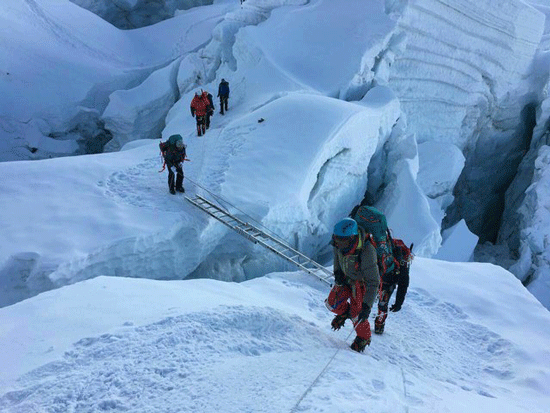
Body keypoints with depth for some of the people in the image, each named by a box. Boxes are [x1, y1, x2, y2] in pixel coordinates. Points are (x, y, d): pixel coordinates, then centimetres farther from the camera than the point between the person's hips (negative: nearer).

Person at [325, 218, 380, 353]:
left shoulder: (366, 253, -43)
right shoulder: (340, 241, -26)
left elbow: (373, 282, -33)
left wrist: (367, 306, -35)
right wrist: (337, 270, -6)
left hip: (362, 282, -5)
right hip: (345, 277, 5)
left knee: (356, 315, -2)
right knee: (332, 303, 3)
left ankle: (364, 338, 29)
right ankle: (344, 312, 38)